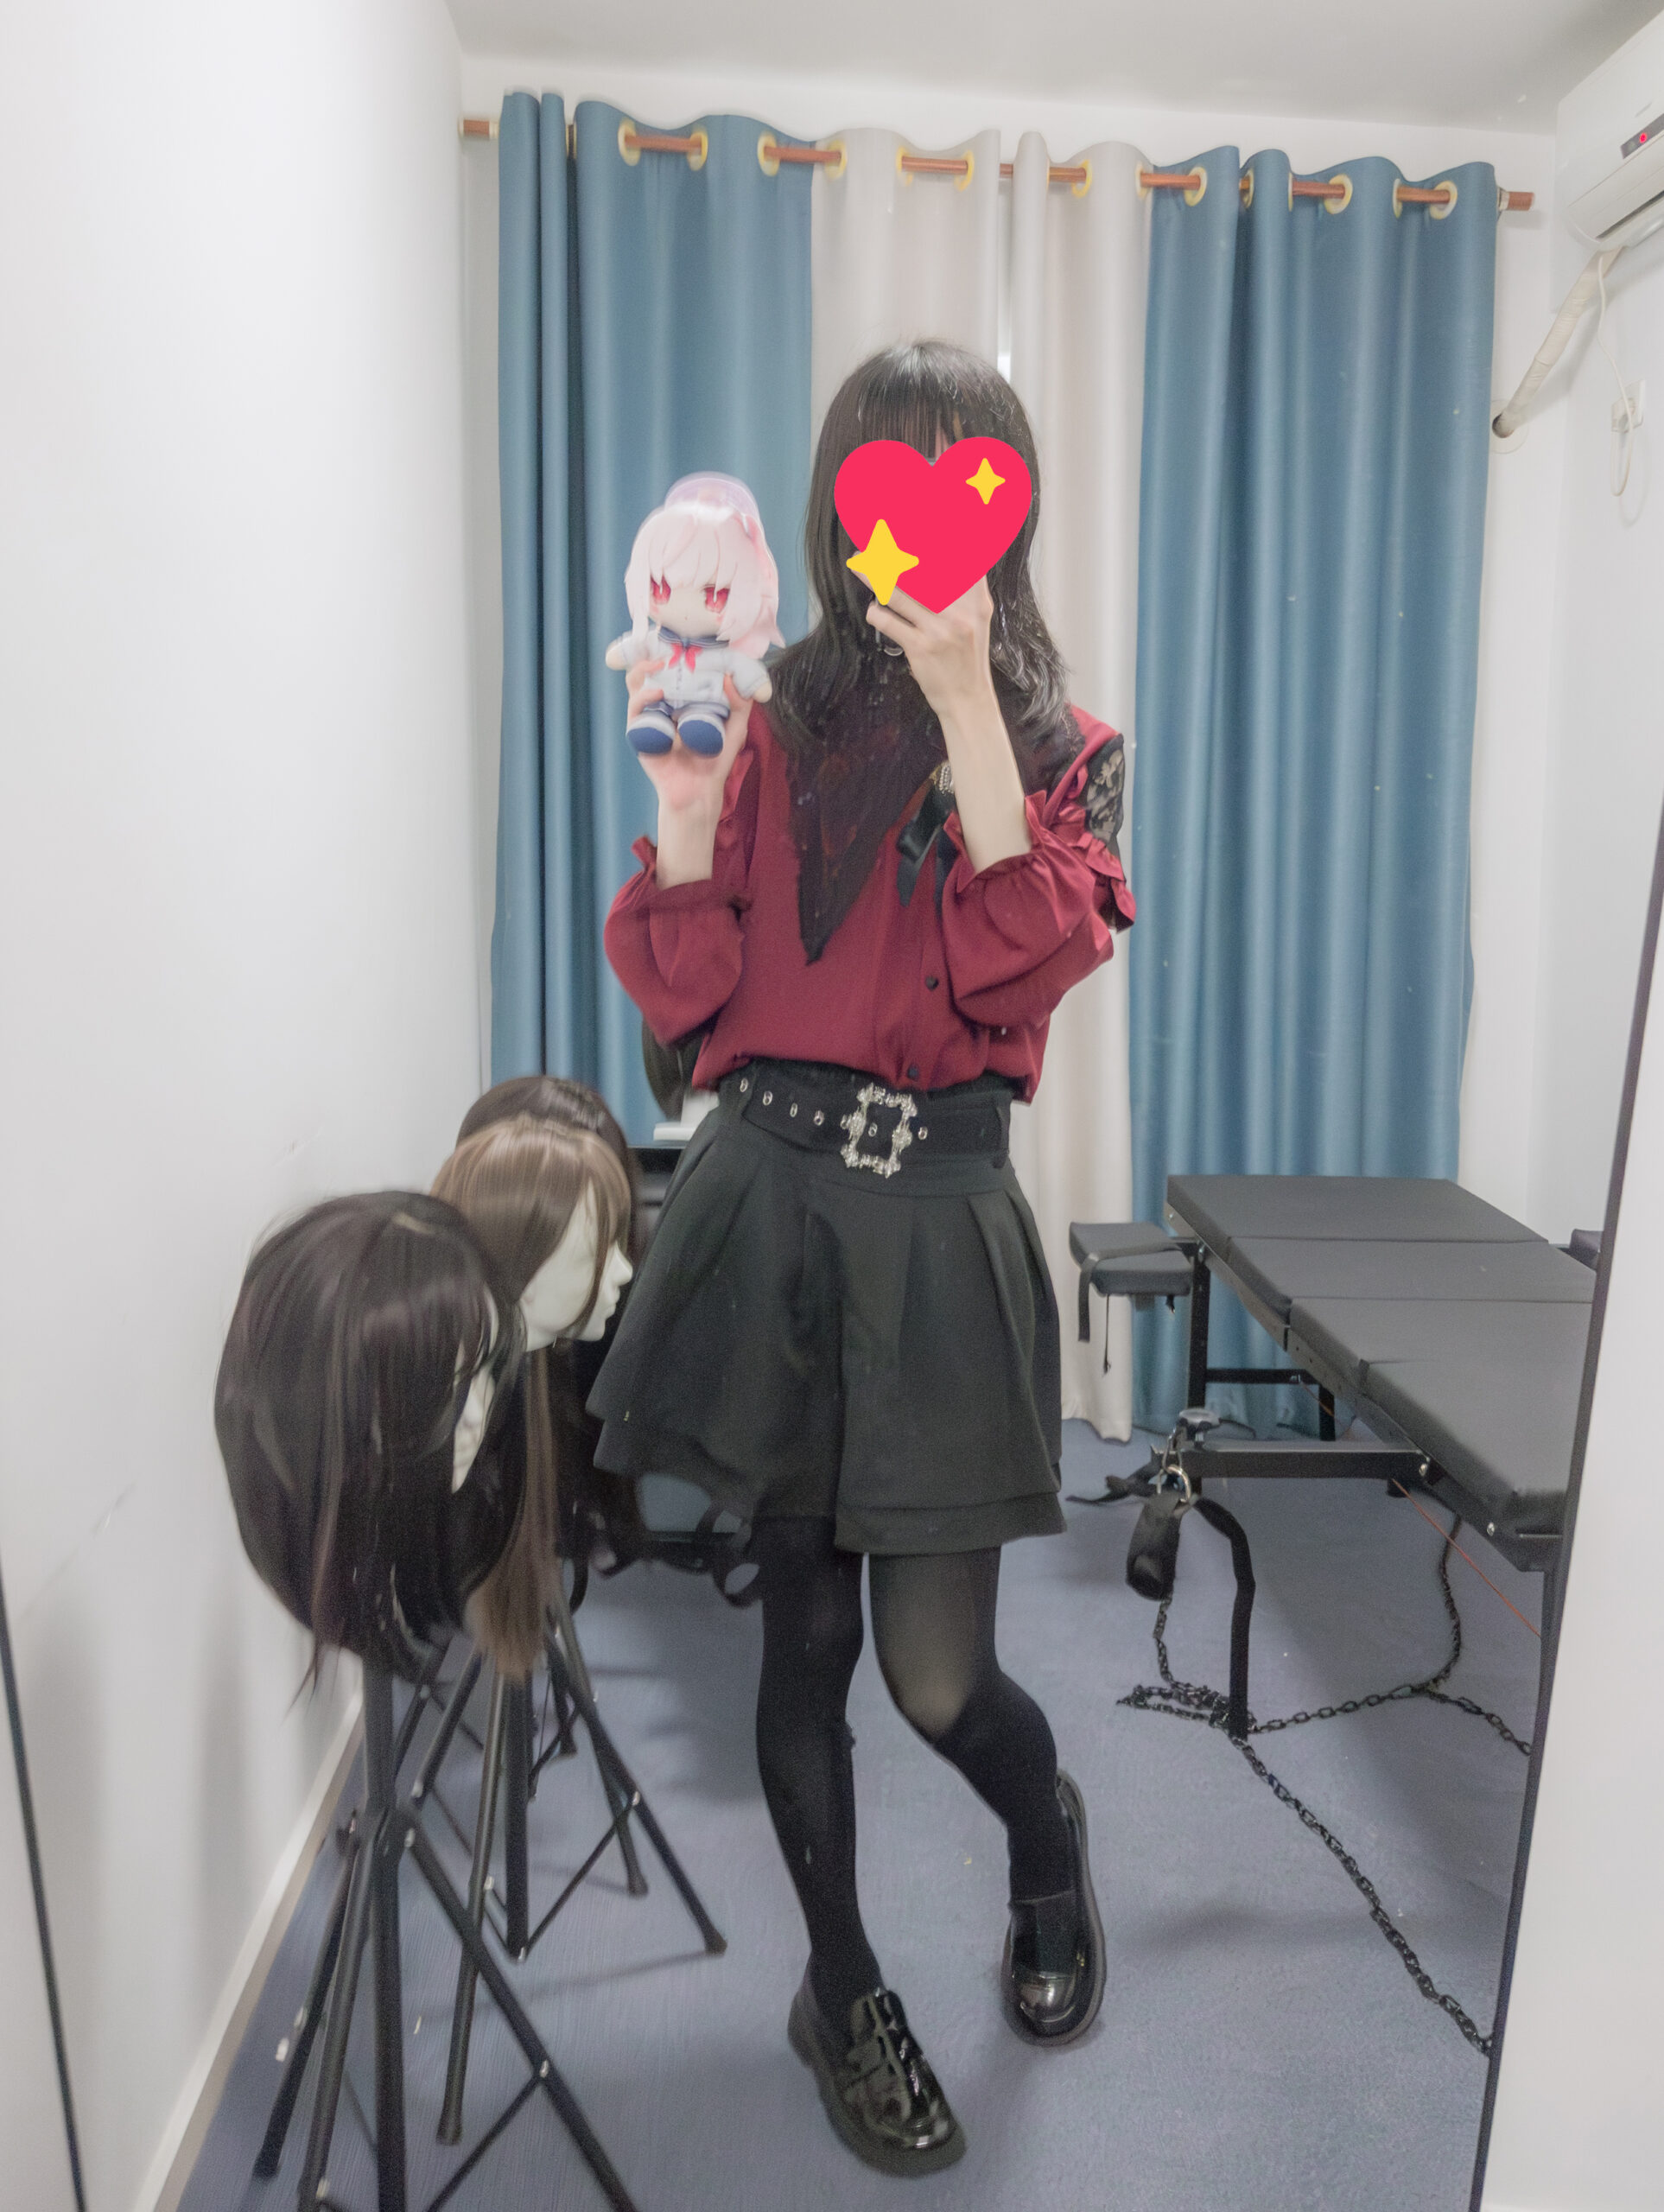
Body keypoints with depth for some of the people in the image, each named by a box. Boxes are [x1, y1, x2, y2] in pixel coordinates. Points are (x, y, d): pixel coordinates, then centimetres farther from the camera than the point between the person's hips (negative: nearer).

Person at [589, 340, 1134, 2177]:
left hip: (937, 1217, -1)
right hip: (769, 1195, 1)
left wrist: (966, 706, -18)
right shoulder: (775, 725, 6)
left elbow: (1024, 966, -14)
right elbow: (685, 995, -1)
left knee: (936, 1674, 2)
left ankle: (1051, 1842, 40)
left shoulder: (1058, 748, 6)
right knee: (804, 1627, 11)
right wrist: (683, 790, -12)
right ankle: (841, 1989, 36)